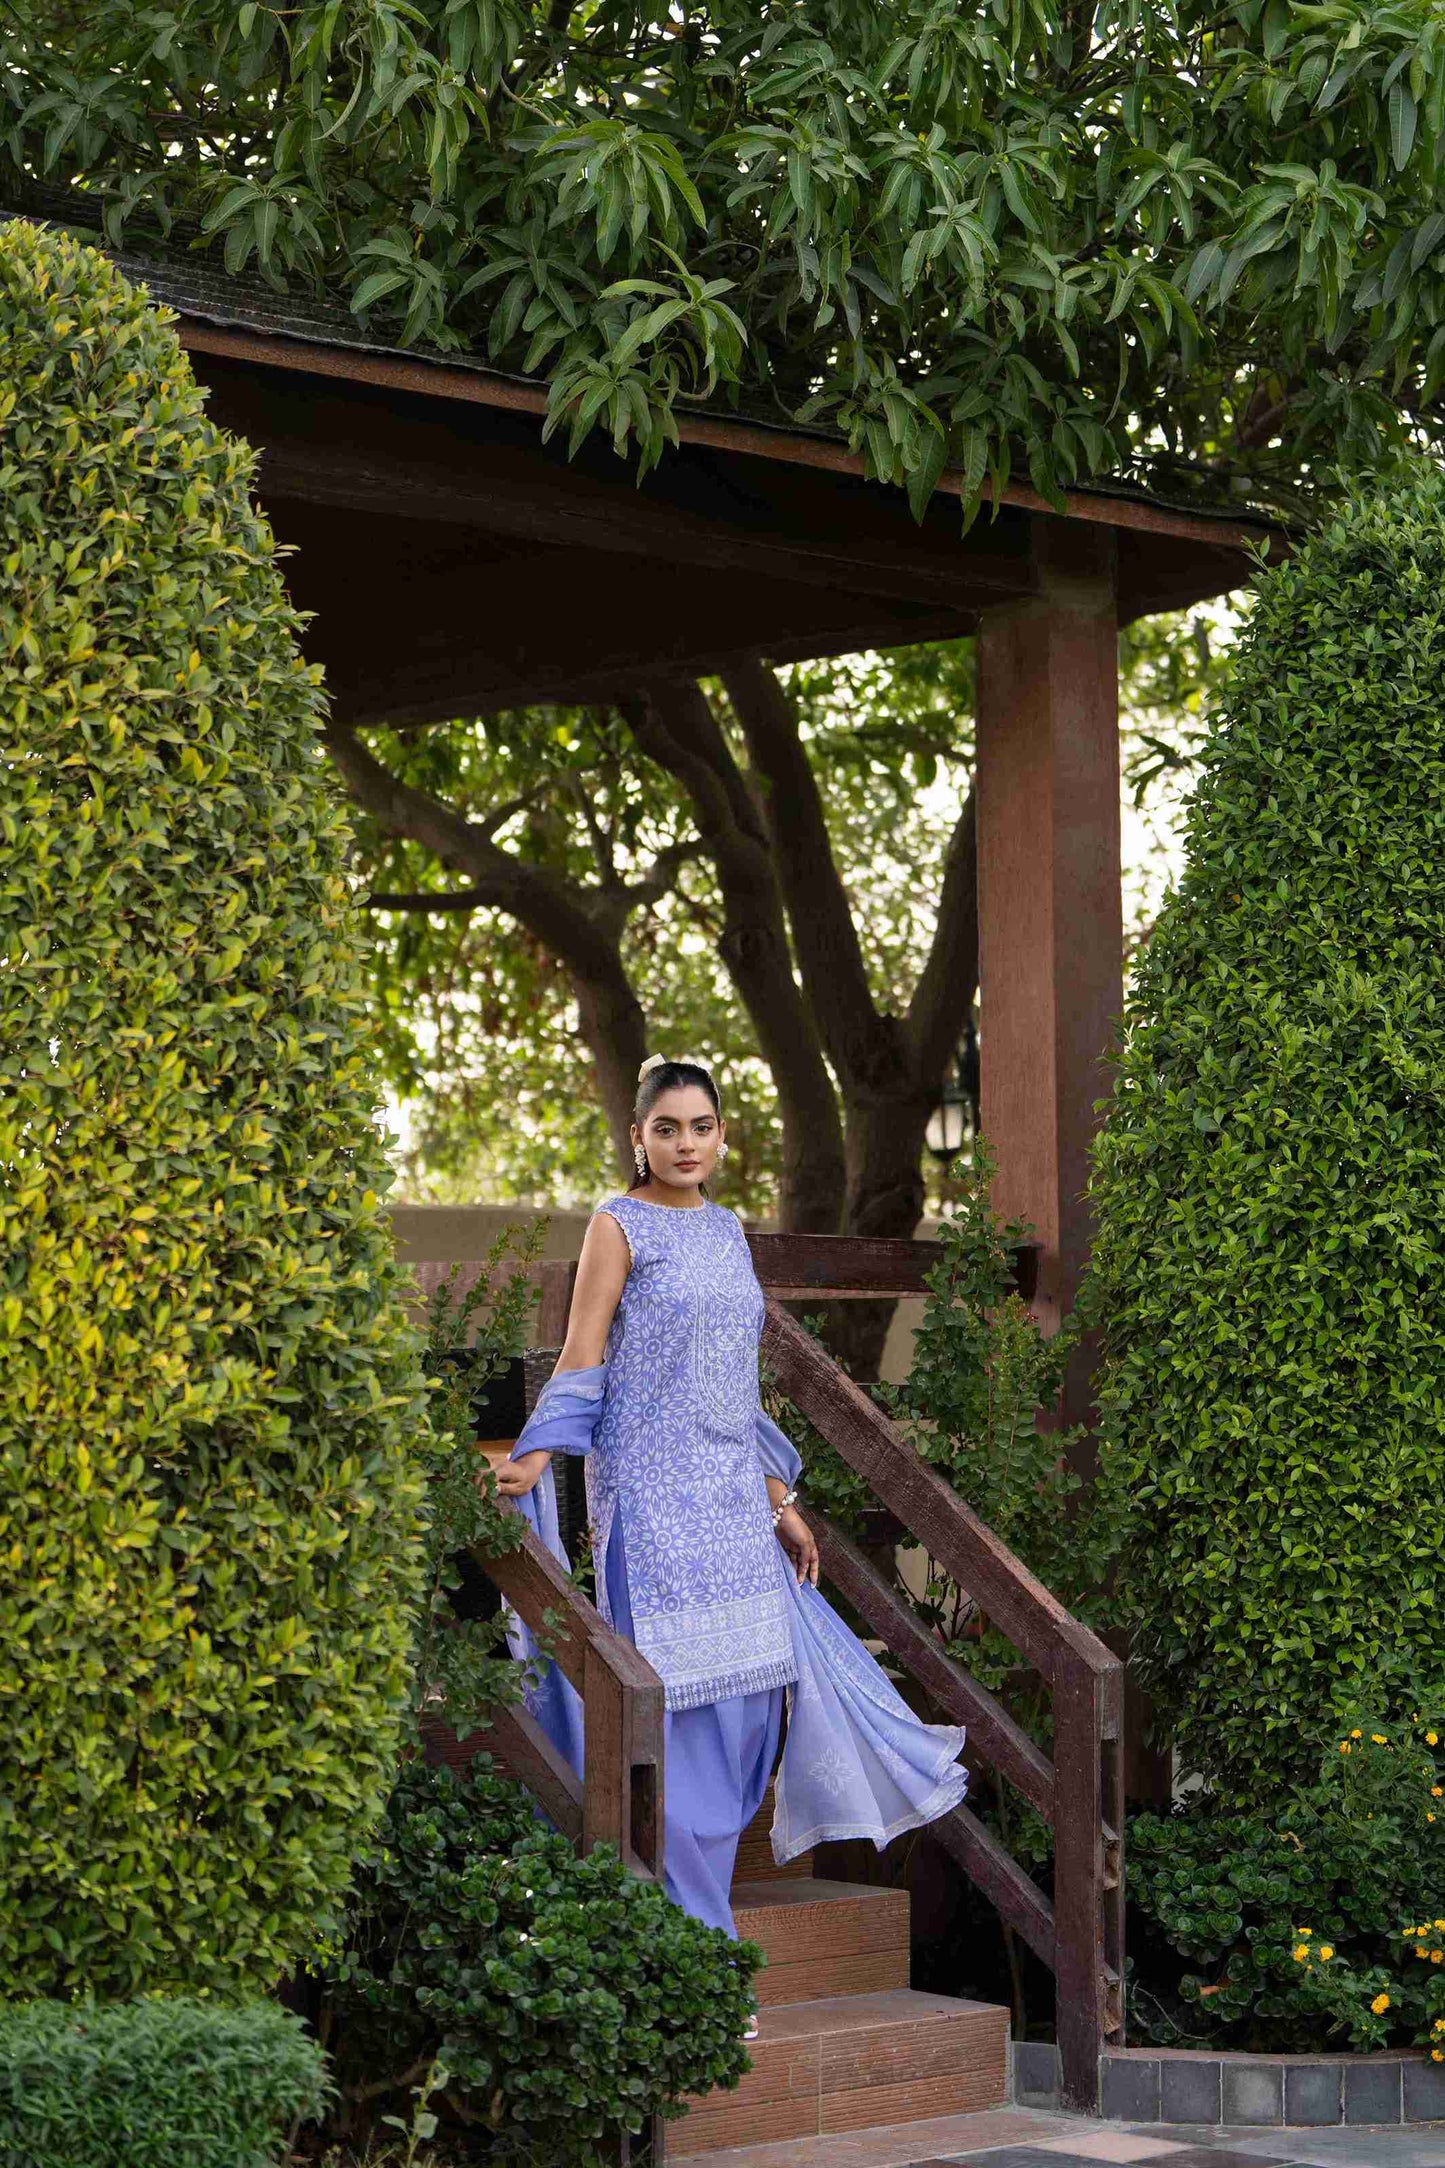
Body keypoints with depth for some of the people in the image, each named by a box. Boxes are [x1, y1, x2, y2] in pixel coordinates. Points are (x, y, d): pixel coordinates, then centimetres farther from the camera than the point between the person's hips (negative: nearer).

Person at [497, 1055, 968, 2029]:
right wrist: (531, 1462, -21)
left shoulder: (727, 1230, 15)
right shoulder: (620, 1225, -2)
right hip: (653, 1490, -7)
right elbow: (583, 1361, -7)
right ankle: (692, 1939, -3)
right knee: (679, 1696, -8)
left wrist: (781, 1502, 20)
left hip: (731, 1495, 7)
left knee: (747, 1692, 2)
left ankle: (684, 1874, 16)